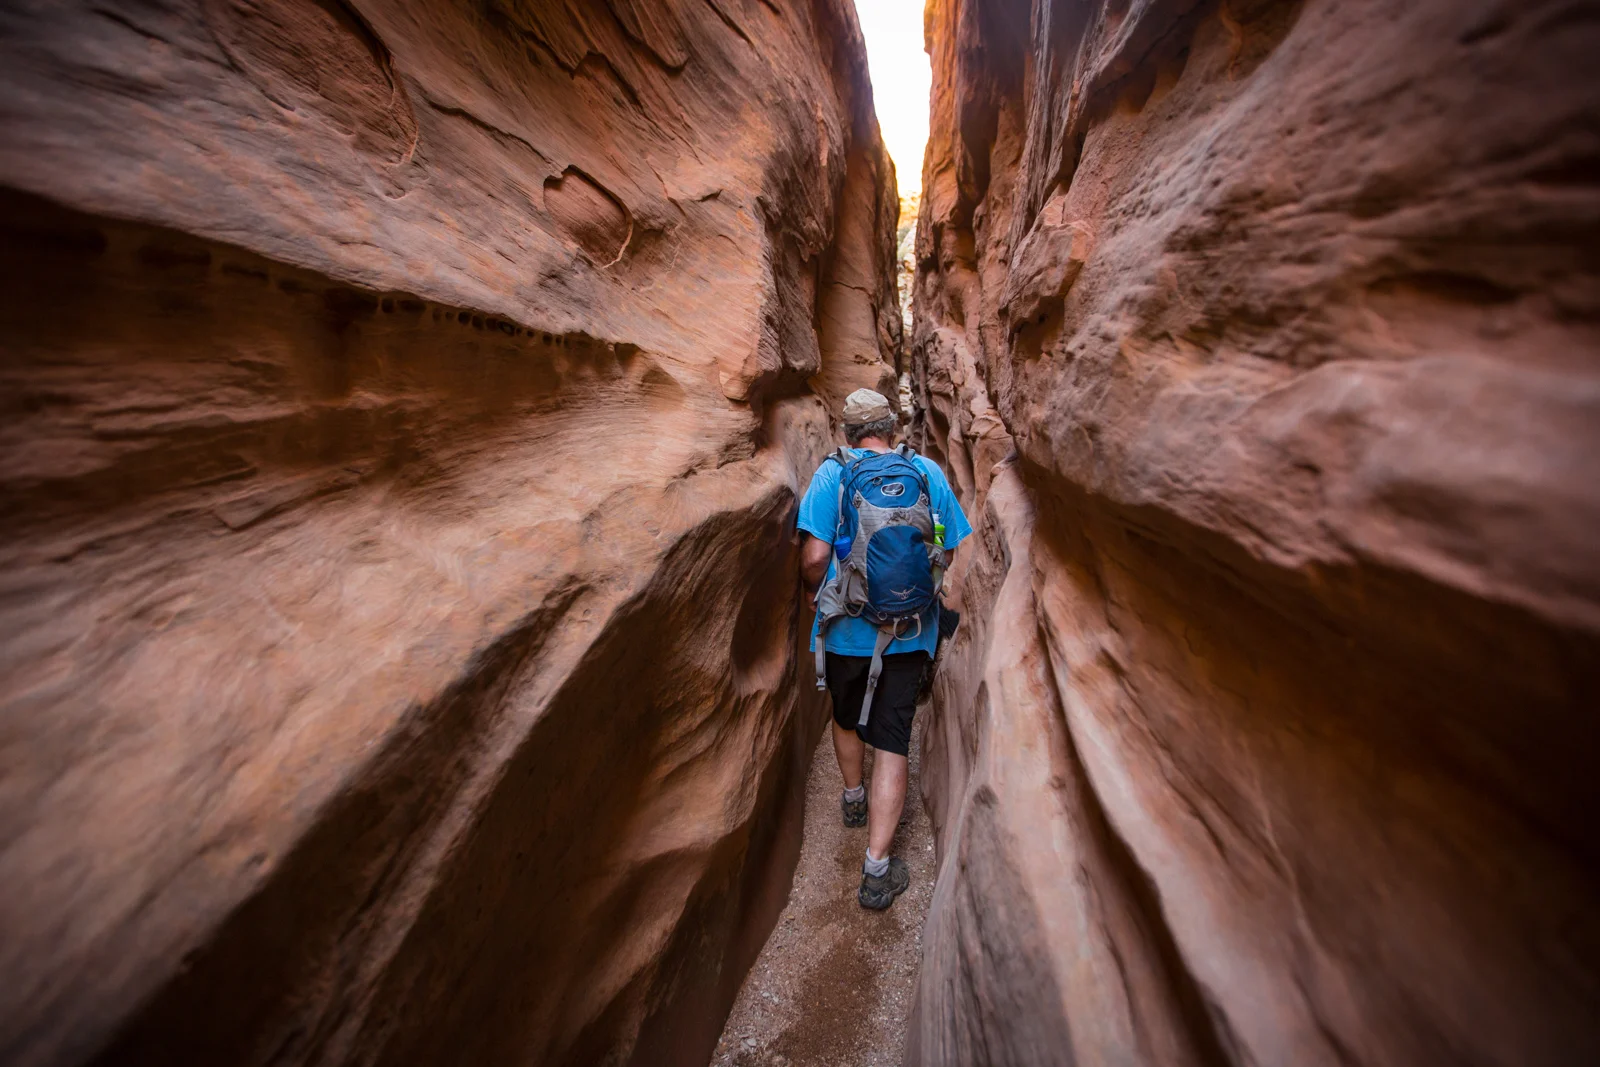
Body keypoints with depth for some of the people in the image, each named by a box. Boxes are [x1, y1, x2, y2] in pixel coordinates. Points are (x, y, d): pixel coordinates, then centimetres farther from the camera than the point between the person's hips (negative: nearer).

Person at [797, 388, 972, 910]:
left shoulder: (832, 472, -9)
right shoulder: (928, 471, -1)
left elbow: (814, 556, -18)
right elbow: (948, 554, 4)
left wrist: (812, 593, 3)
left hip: (845, 628, 0)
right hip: (909, 631, 1)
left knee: (847, 719, 24)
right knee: (892, 742, 6)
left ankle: (854, 798, 49)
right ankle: (877, 869, 9)